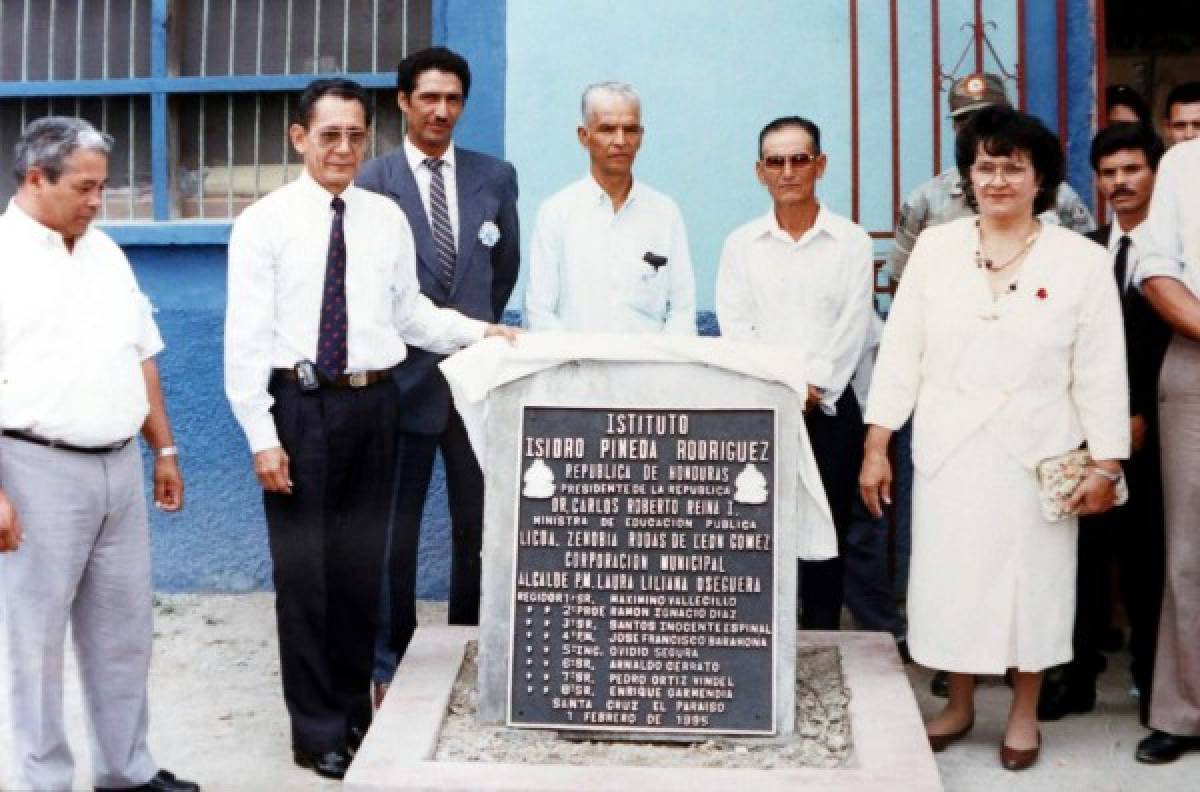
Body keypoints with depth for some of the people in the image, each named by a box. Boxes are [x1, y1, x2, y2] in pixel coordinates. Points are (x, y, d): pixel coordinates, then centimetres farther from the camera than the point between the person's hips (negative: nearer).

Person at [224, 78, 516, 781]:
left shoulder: (387, 218, 7)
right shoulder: (265, 223, -4)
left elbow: (411, 312, 11)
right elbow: (247, 338, -7)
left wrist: (475, 331, -5)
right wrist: (263, 436, -12)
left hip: (374, 402, 4)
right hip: (301, 405, -3)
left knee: (363, 565, 14)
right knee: (305, 568, 4)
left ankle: (354, 709, 30)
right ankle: (318, 729, 18)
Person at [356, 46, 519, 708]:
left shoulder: (495, 177, 7)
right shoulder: (371, 182, -4)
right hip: (403, 376, -3)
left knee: (479, 527, 10)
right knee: (394, 531, 7)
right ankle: (390, 663, 21)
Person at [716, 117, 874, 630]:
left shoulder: (851, 242, 5)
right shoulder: (740, 244, 8)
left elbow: (853, 328, -2)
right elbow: (735, 328, -1)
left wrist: (811, 388, -12)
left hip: (828, 408, 0)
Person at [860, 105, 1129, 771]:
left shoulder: (1081, 260, -2)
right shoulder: (934, 248, 2)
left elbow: (1102, 372, -1)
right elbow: (900, 352, 1)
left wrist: (1106, 465, -5)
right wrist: (876, 445, -2)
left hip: (1036, 455, -1)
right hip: (949, 451, 1)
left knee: (1031, 579, 7)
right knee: (951, 577, 8)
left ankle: (1024, 713, 26)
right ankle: (958, 704, 27)